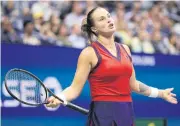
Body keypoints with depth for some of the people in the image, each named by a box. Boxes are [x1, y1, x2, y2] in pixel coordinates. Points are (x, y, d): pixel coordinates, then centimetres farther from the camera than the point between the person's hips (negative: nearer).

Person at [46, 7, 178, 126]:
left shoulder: (125, 49, 12)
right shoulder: (89, 53, -6)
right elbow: (75, 88, -9)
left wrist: (161, 93, 29)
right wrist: (58, 98, -28)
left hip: (127, 114, 6)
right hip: (103, 115, -6)